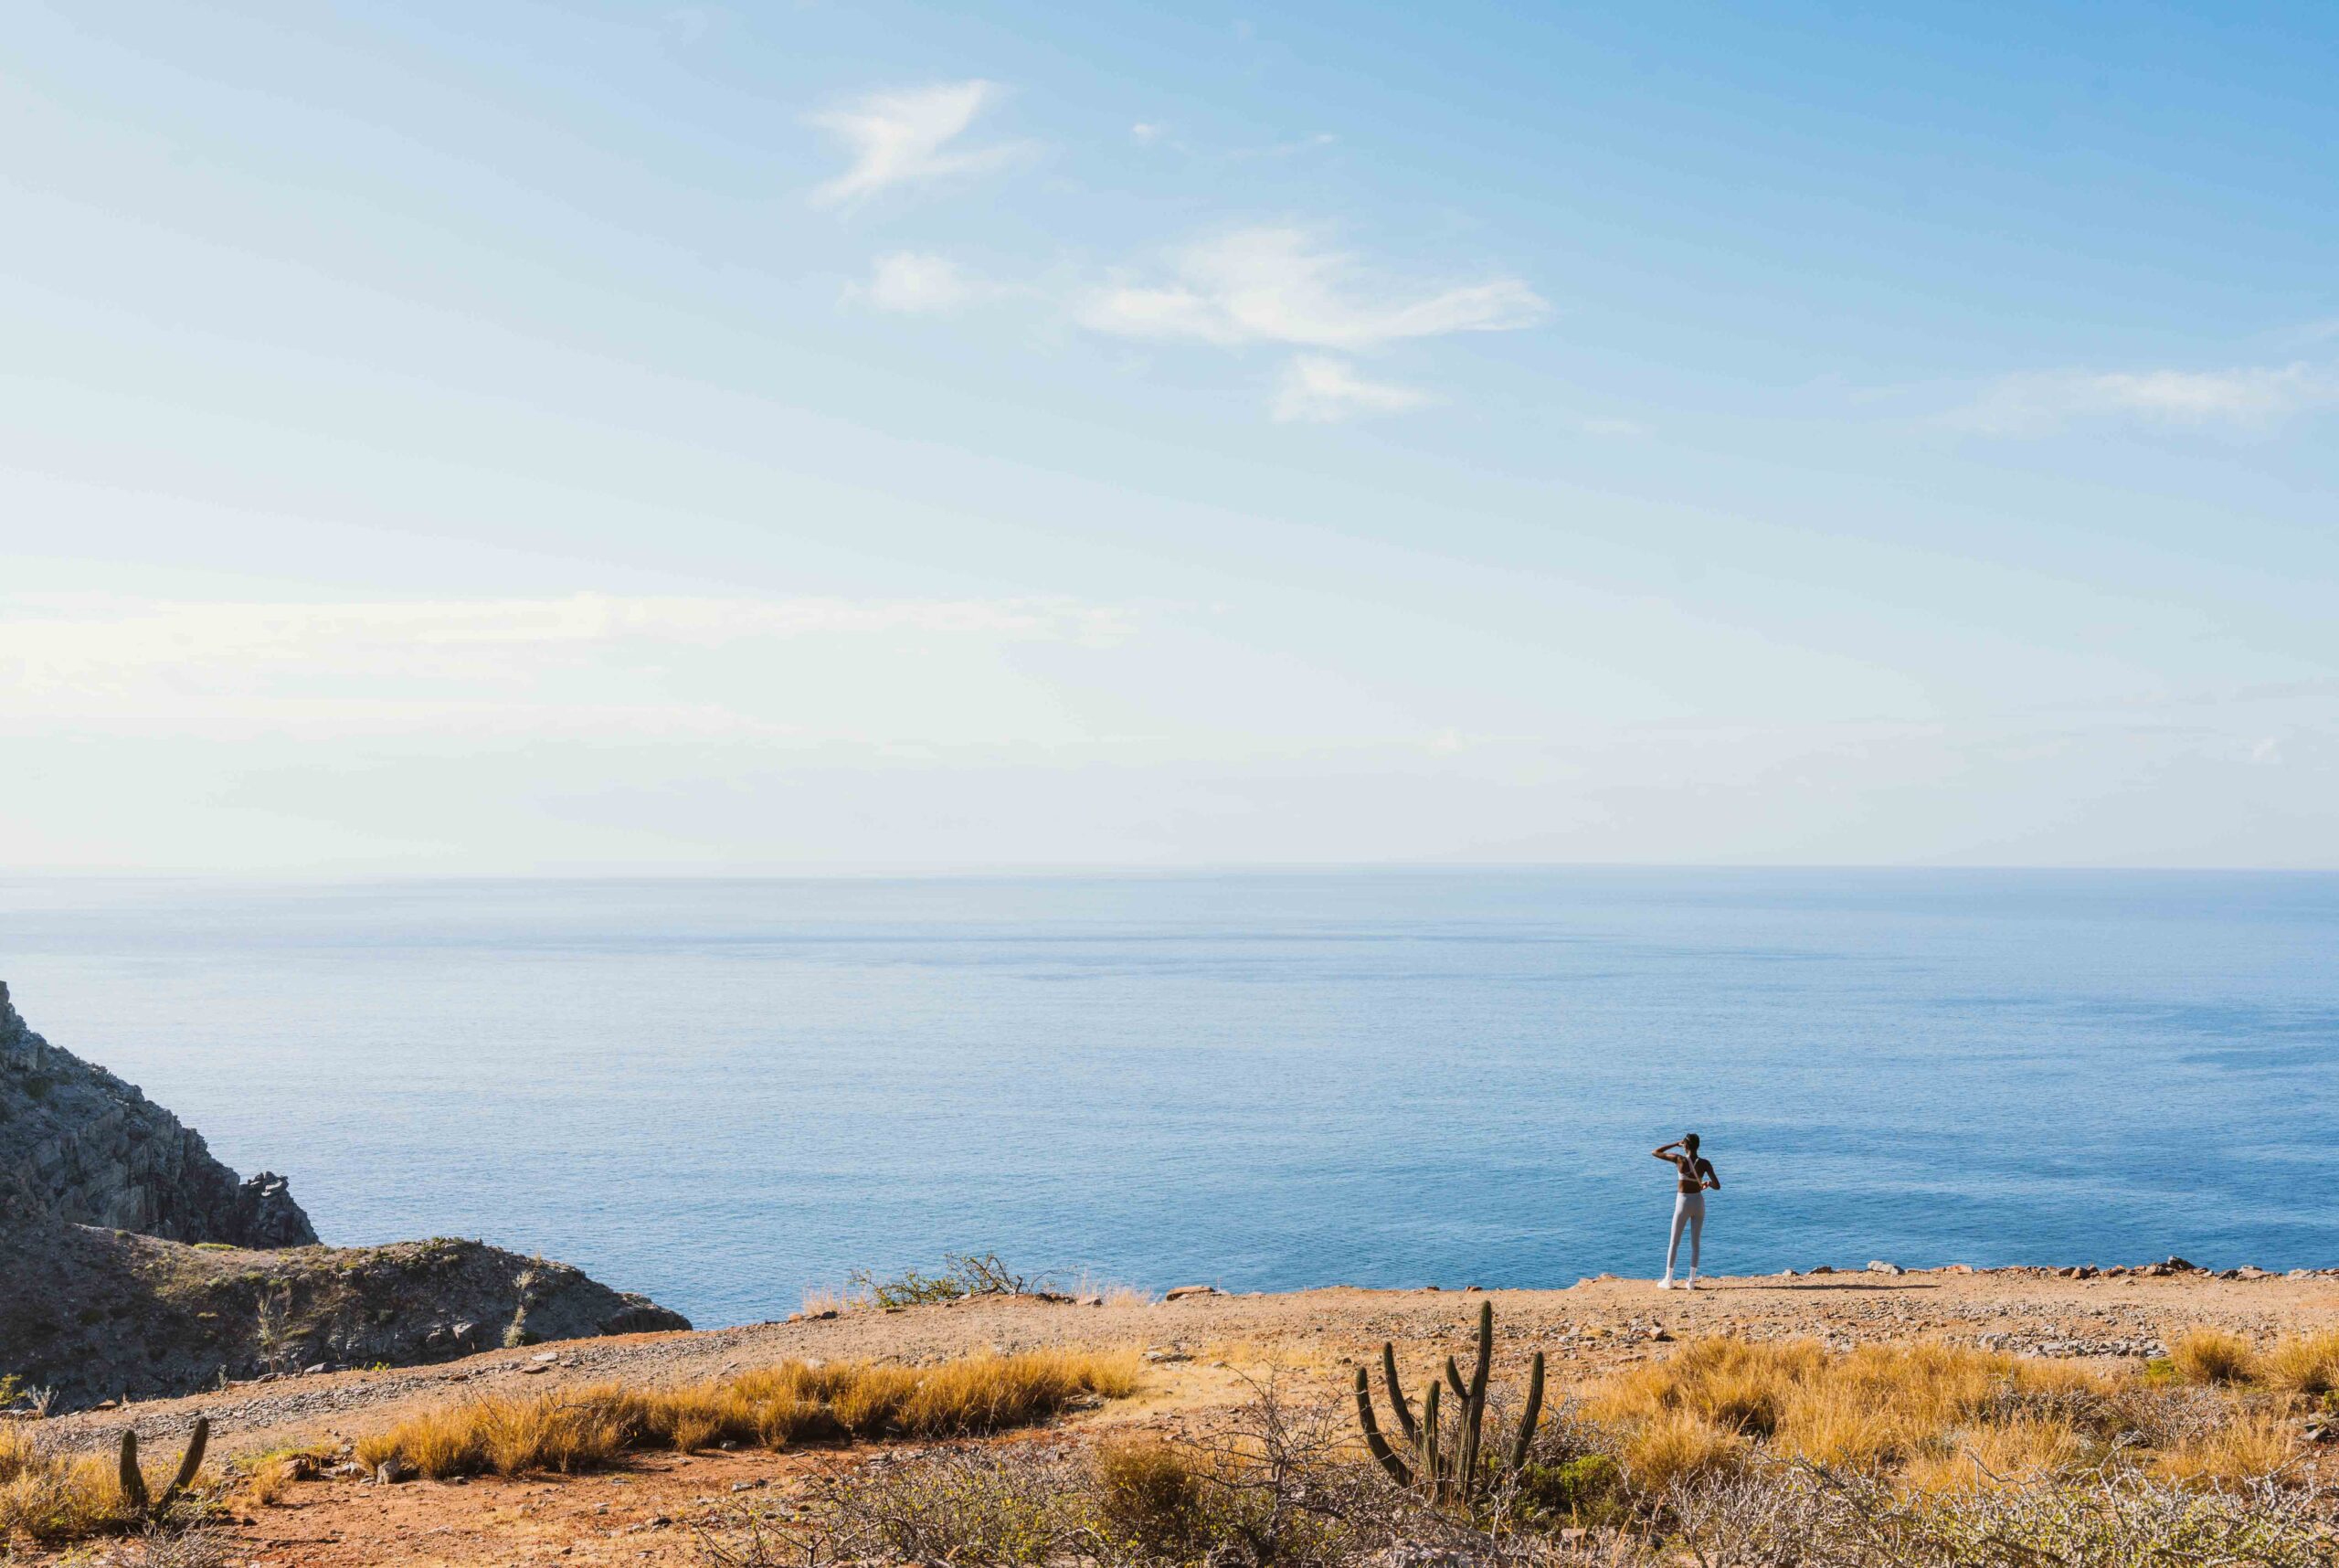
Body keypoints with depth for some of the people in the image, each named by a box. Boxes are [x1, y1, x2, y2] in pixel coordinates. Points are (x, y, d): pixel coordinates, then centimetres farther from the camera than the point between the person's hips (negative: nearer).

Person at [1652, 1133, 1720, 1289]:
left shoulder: (1679, 1159, -13)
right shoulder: (1705, 1163, -7)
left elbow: (1655, 1152, -3)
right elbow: (1717, 1186, -8)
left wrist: (1675, 1144, 3)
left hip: (1683, 1203, -2)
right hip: (1699, 1202, 2)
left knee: (1674, 1242, 9)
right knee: (1695, 1243, 10)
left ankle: (1668, 1280, 12)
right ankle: (1692, 1281, 6)